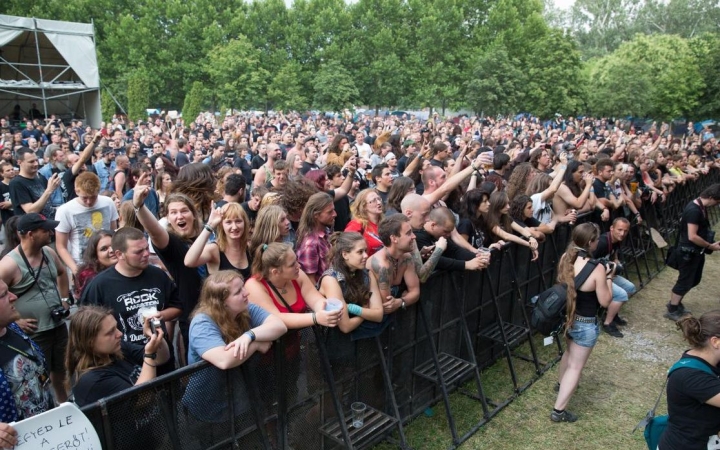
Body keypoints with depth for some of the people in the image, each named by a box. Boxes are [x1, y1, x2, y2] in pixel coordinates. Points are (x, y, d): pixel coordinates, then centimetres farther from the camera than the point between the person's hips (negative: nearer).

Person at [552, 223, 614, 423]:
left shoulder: (565, 258, -7)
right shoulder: (597, 268, -25)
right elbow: (605, 302, -16)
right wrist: (608, 277, -5)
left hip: (567, 316, 7)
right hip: (585, 324, -7)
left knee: (570, 351, 32)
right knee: (575, 366, 6)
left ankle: (562, 384, 55)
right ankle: (558, 410, 11)